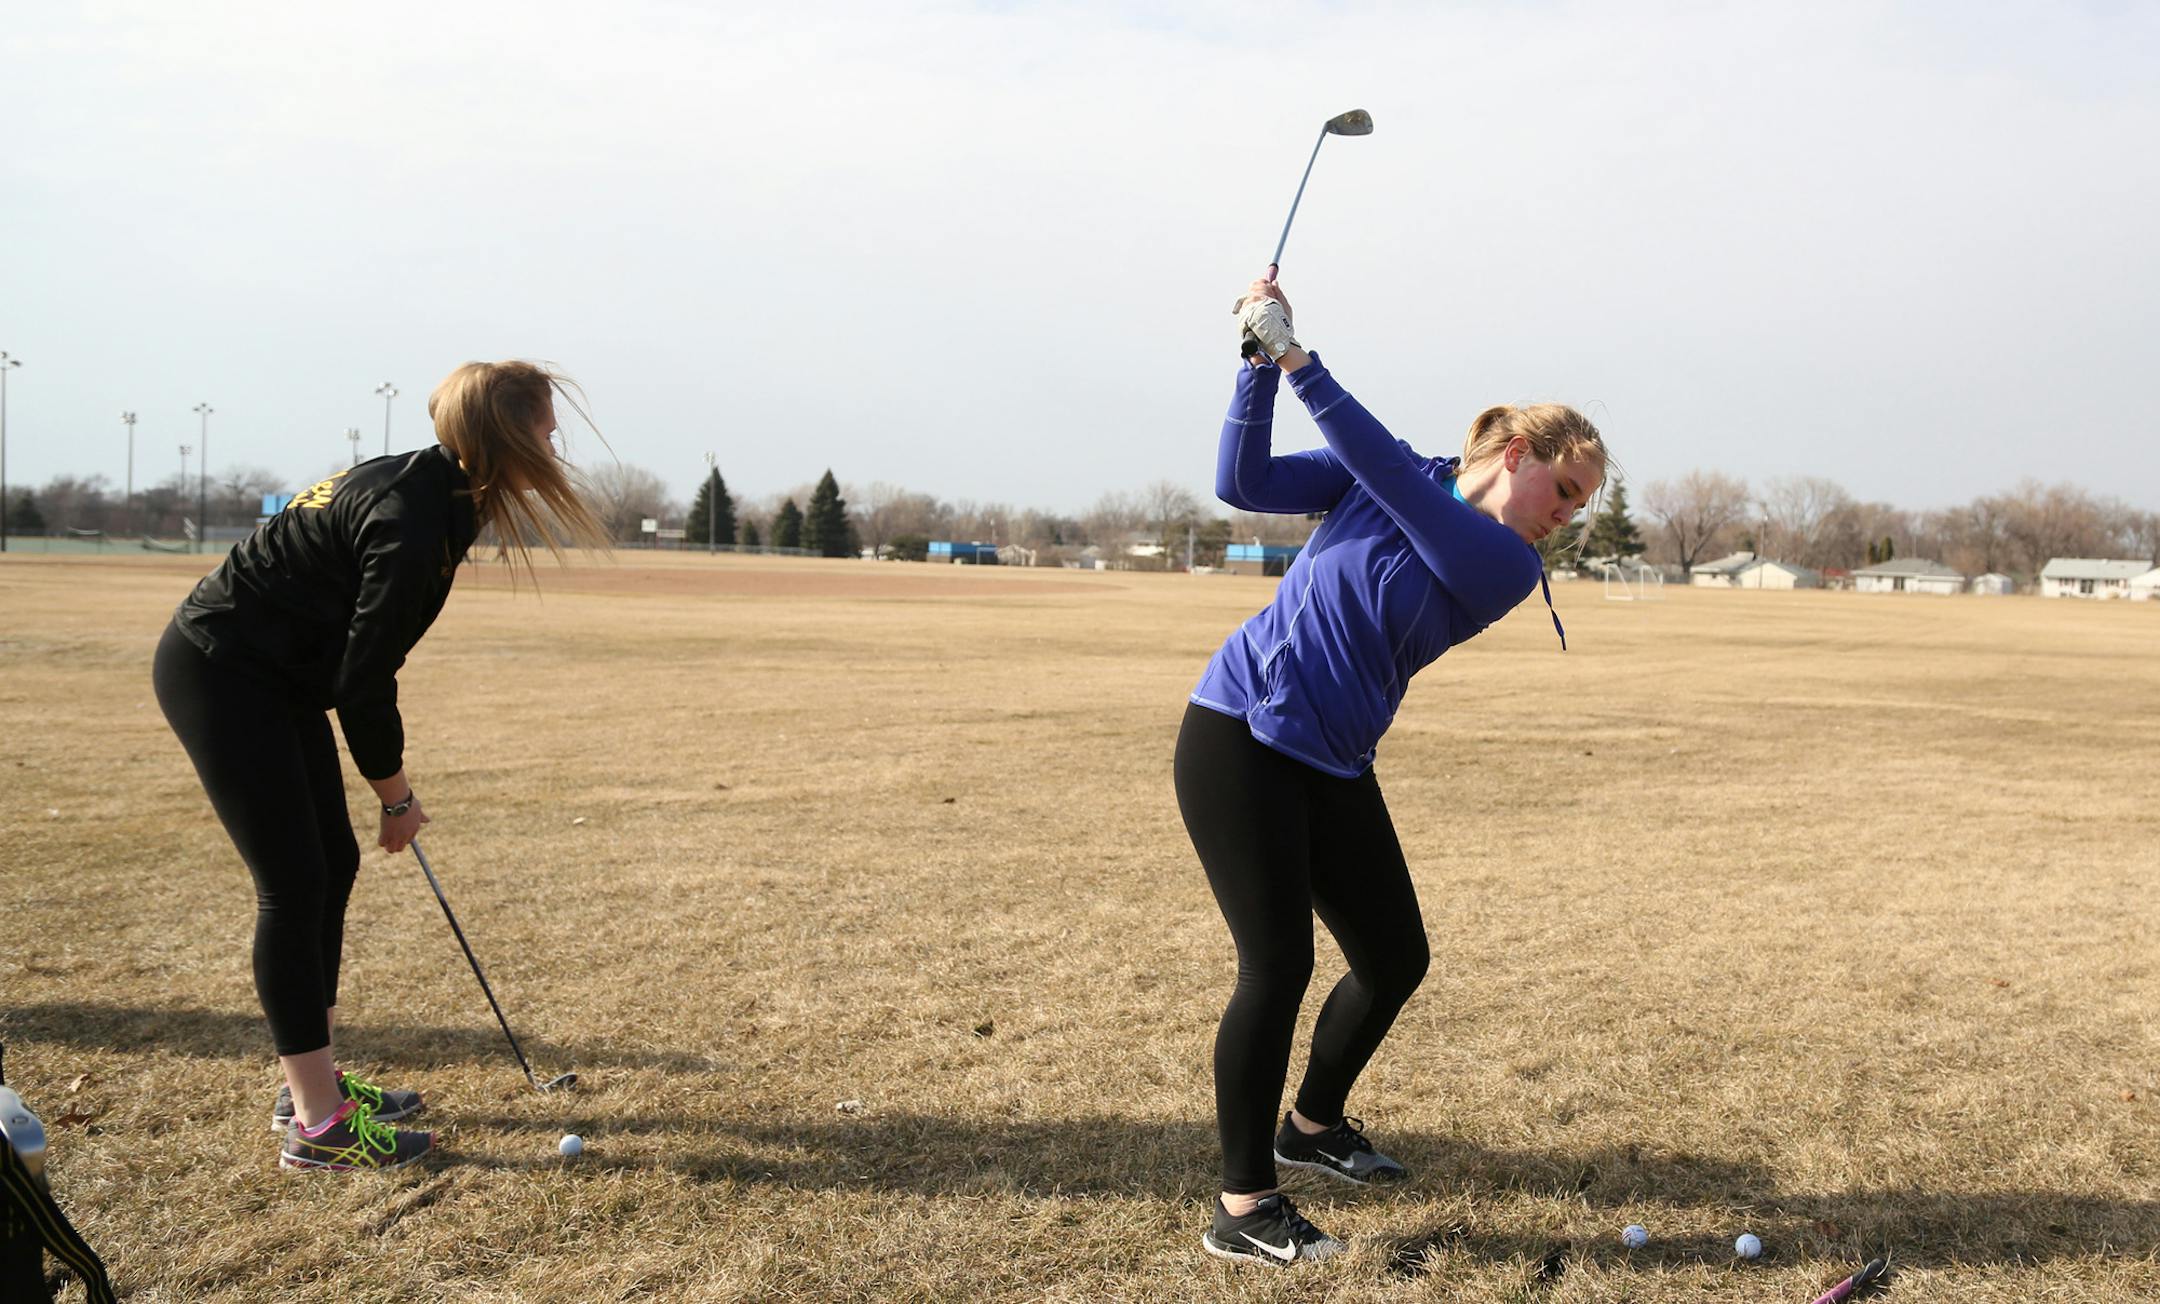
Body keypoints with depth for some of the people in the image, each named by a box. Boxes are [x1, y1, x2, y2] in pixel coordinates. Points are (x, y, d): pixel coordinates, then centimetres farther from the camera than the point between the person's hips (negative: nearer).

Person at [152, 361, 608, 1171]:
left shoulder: (431, 492, 5)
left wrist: (387, 781, 13)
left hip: (278, 678, 10)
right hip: (219, 674, -10)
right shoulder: (412, 520, -25)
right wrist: (395, 793, -8)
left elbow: (361, 652, 12)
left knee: (333, 864, 11)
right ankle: (317, 1125, 0)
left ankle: (310, 1081, 23)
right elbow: (365, 678, -21)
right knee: (295, 882, -8)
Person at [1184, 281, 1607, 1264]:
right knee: (1279, 962, -10)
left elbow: (1391, 474, -17)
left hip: (1334, 767, 4)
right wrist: (1259, 364, -15)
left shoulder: (1506, 567, -2)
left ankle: (1310, 1125, 37)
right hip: (1239, 733, -4)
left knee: (1396, 961, 9)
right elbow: (1243, 482, -5)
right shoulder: (1383, 475, 0)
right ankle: (1242, 1209, 1)